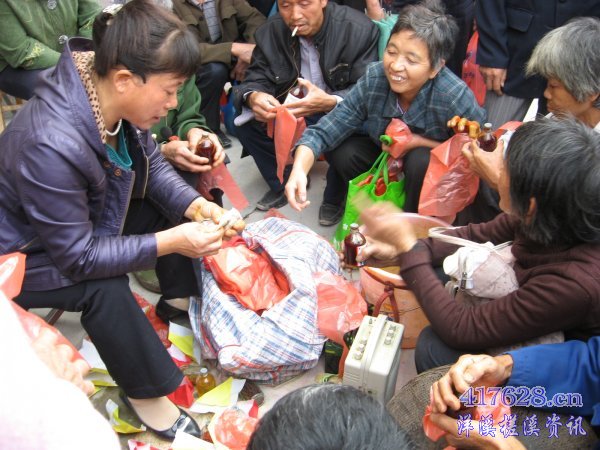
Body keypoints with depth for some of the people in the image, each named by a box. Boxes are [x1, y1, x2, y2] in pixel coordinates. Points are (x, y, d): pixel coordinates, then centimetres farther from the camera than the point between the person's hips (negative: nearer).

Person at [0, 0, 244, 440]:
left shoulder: (114, 98, -19)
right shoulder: (52, 145, -40)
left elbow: (153, 164, -3)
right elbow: (77, 256, -31)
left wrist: (194, 204, -19)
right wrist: (169, 243, -33)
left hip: (89, 220, 7)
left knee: (171, 205, -5)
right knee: (105, 287, -29)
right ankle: (146, 391, -6)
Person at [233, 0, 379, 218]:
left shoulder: (360, 30, -19)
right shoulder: (270, 32, -8)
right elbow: (256, 79, -8)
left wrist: (330, 102, -43)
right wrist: (253, 97, -35)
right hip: (291, 111, 4)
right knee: (246, 123, -16)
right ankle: (283, 183, 8)